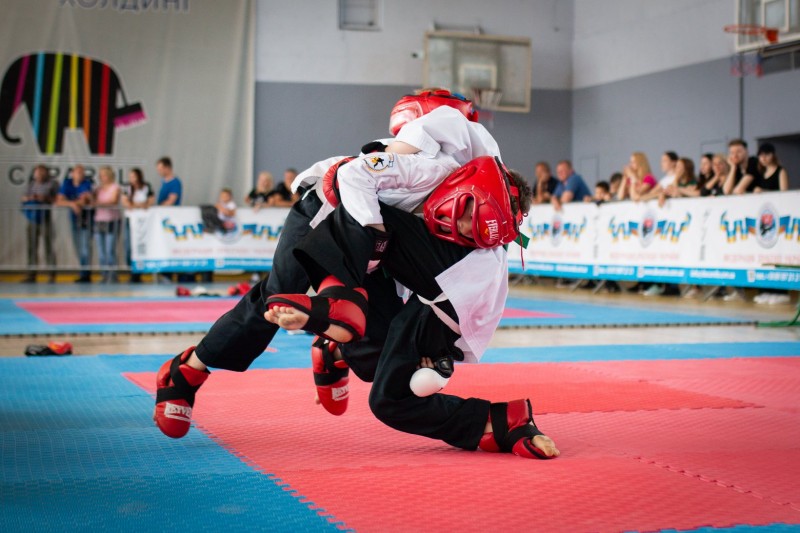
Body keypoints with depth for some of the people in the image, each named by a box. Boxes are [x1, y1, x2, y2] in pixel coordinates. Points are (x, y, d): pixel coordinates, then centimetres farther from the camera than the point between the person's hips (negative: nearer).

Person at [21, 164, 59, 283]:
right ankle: (31, 274, 10)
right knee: (32, 246, 5)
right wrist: (29, 198, -8)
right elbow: (24, 198, 13)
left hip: (46, 218, -5)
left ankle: (52, 275, -2)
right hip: (32, 218, 5)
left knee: (48, 245, -6)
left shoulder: (52, 183, -1)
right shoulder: (31, 184, 14)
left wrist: (45, 198, -18)